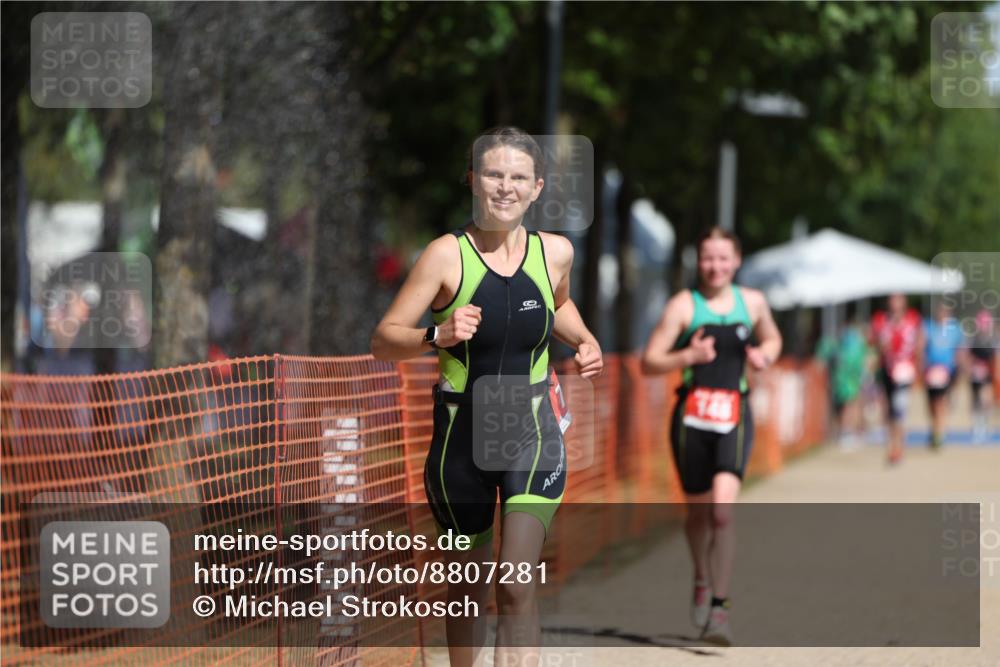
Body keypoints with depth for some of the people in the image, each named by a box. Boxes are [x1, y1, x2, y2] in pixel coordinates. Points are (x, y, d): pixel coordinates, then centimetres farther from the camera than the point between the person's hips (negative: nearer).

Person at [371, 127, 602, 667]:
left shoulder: (555, 252, 0)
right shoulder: (447, 255, -11)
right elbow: (383, 341, -12)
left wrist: (584, 341, 5)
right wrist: (437, 336, -30)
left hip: (532, 436, 1)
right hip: (462, 435, -1)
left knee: (517, 588, -15)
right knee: (468, 590, 12)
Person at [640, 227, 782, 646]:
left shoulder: (752, 302, 8)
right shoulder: (684, 305, -1)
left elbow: (772, 338, 28)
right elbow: (649, 362, -3)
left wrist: (764, 356, 6)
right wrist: (688, 356, -20)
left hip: (735, 416, 0)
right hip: (692, 415, 0)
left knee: (723, 507, -19)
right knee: (698, 511, 12)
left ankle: (719, 607, -16)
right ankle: (702, 579, 43)